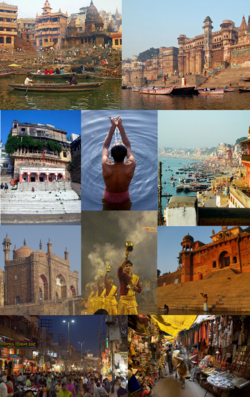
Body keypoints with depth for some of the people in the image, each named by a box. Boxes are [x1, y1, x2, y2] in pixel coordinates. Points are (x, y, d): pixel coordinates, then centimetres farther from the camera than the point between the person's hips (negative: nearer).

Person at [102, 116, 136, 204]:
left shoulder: (106, 166, -37)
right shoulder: (131, 166, -36)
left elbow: (105, 146, -19)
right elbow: (128, 146, -19)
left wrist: (113, 126, -15)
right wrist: (120, 126, -14)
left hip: (108, 197, 0)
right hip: (124, 197, 0)